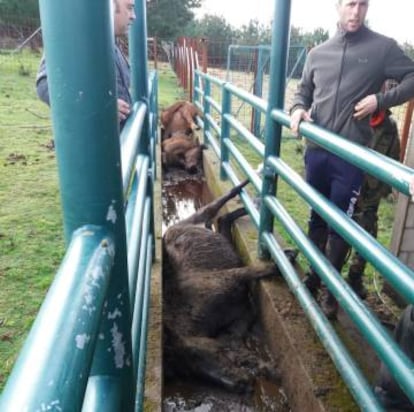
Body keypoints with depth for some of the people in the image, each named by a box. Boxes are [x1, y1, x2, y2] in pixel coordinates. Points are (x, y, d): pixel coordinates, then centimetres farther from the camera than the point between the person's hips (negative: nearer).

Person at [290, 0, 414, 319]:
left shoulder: (382, 47, 0)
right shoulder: (318, 53, 11)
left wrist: (381, 100, -11)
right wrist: (298, 108, -3)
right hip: (317, 150, 4)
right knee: (317, 218, 14)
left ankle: (331, 287, 21)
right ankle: (314, 275, 32)